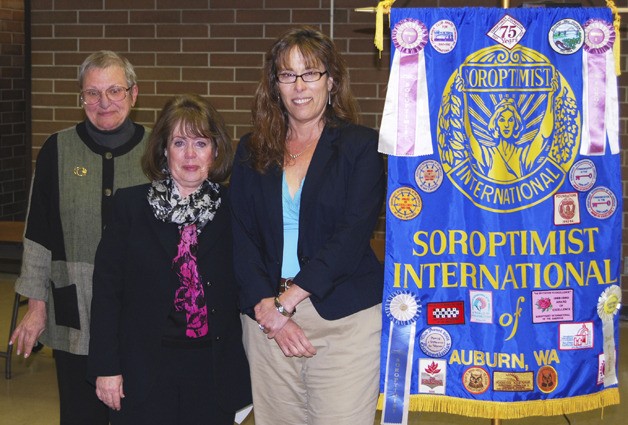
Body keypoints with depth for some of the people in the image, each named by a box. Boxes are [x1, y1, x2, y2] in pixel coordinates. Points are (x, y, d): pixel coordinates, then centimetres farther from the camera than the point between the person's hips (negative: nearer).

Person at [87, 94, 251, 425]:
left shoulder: (231, 209, 3)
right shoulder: (131, 205, 0)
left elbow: (244, 286, 6)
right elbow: (106, 288, -1)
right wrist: (106, 367, -5)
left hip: (214, 372, 1)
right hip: (145, 370, -1)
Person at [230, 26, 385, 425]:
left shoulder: (361, 145, 1)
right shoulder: (253, 152, 12)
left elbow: (352, 236, -9)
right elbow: (242, 238, 5)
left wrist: (285, 301, -14)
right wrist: (268, 310, -9)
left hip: (344, 317, -3)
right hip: (267, 317, 3)